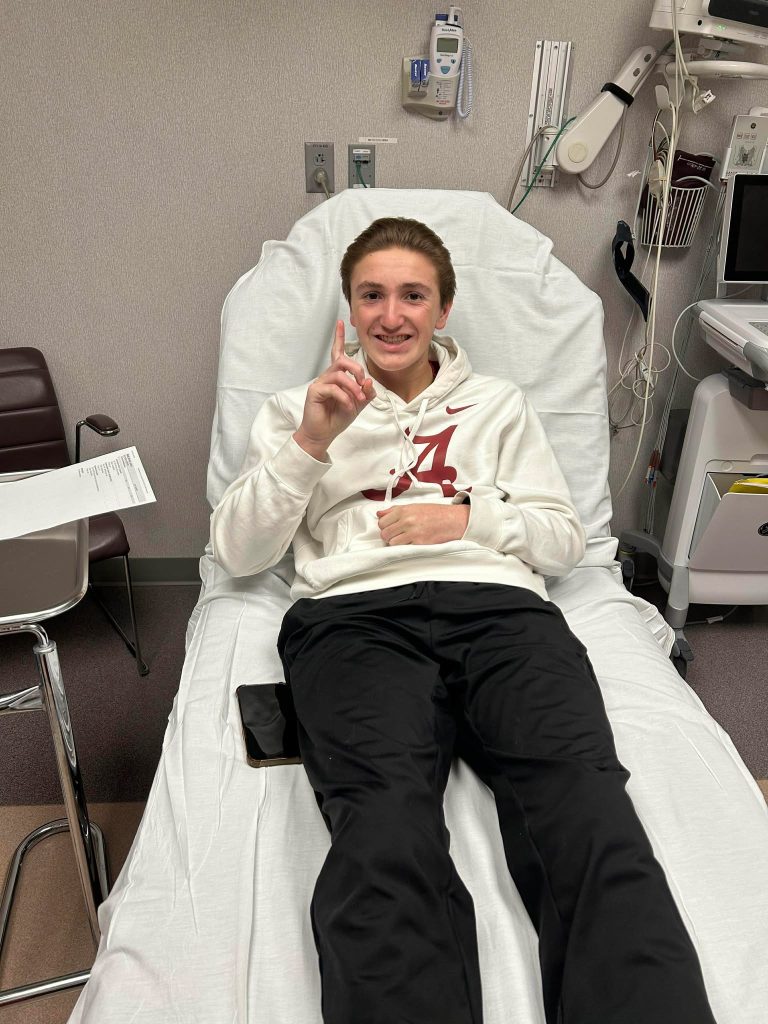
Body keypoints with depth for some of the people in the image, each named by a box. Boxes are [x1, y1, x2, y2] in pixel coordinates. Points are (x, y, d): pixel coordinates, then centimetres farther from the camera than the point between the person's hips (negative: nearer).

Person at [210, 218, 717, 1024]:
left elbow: (565, 541, 21)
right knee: (387, 841, -35)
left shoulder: (499, 404, 28)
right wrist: (311, 442, -2)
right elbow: (236, 553, 12)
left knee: (593, 819, -30)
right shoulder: (300, 409, 25)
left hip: (499, 603, 2)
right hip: (355, 614, -1)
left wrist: (468, 518, 2)